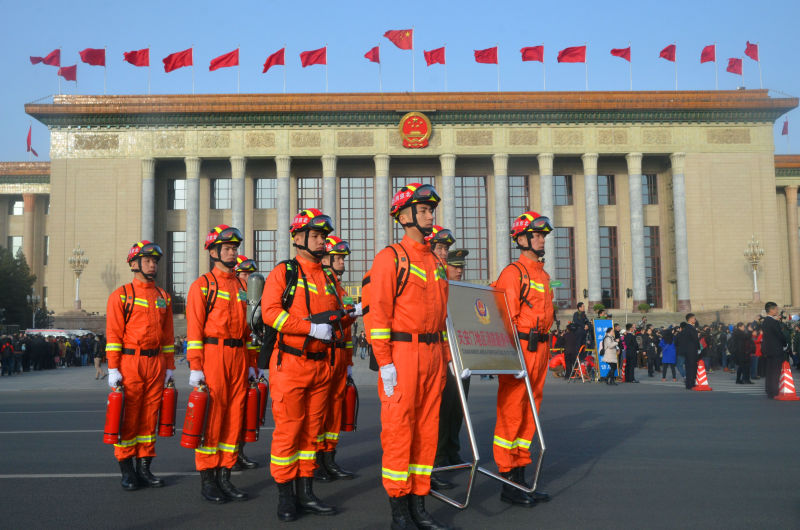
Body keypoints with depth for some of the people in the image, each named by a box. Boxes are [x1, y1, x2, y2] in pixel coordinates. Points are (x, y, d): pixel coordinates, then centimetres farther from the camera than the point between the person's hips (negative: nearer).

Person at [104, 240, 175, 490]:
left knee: (150, 416, 8)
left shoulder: (163, 297, 13)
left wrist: (169, 366, 11)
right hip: (129, 363, -4)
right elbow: (113, 334, -5)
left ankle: (144, 467, 17)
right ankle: (127, 470, 10)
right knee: (128, 418, 1)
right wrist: (113, 368, -10)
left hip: (156, 364, 4)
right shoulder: (121, 295, -1)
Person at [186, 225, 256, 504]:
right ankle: (207, 480, 7)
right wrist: (195, 367, -12)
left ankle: (225, 475, 16)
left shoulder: (242, 287, 16)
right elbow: (194, 328, -6)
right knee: (211, 418, -2)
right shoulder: (202, 284, -1)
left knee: (234, 416, 7)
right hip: (212, 356, -5)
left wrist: (251, 364, 13)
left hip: (238, 358, 6)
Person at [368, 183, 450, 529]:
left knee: (427, 429, 9)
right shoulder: (390, 258, -5)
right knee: (398, 429, -3)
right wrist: (384, 363, -16)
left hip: (433, 356, 7)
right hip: (402, 354, -7)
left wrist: (447, 358, 15)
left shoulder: (436, 264, 17)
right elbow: (378, 312, -11)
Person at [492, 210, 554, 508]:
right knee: (511, 413, -4)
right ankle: (508, 484, 3)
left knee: (530, 414, 12)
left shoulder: (543, 275, 19)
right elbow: (506, 318, -15)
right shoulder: (514, 272, -8)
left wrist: (545, 350, 18)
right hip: (521, 347, -9)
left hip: (540, 348, 9)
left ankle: (521, 479, 21)